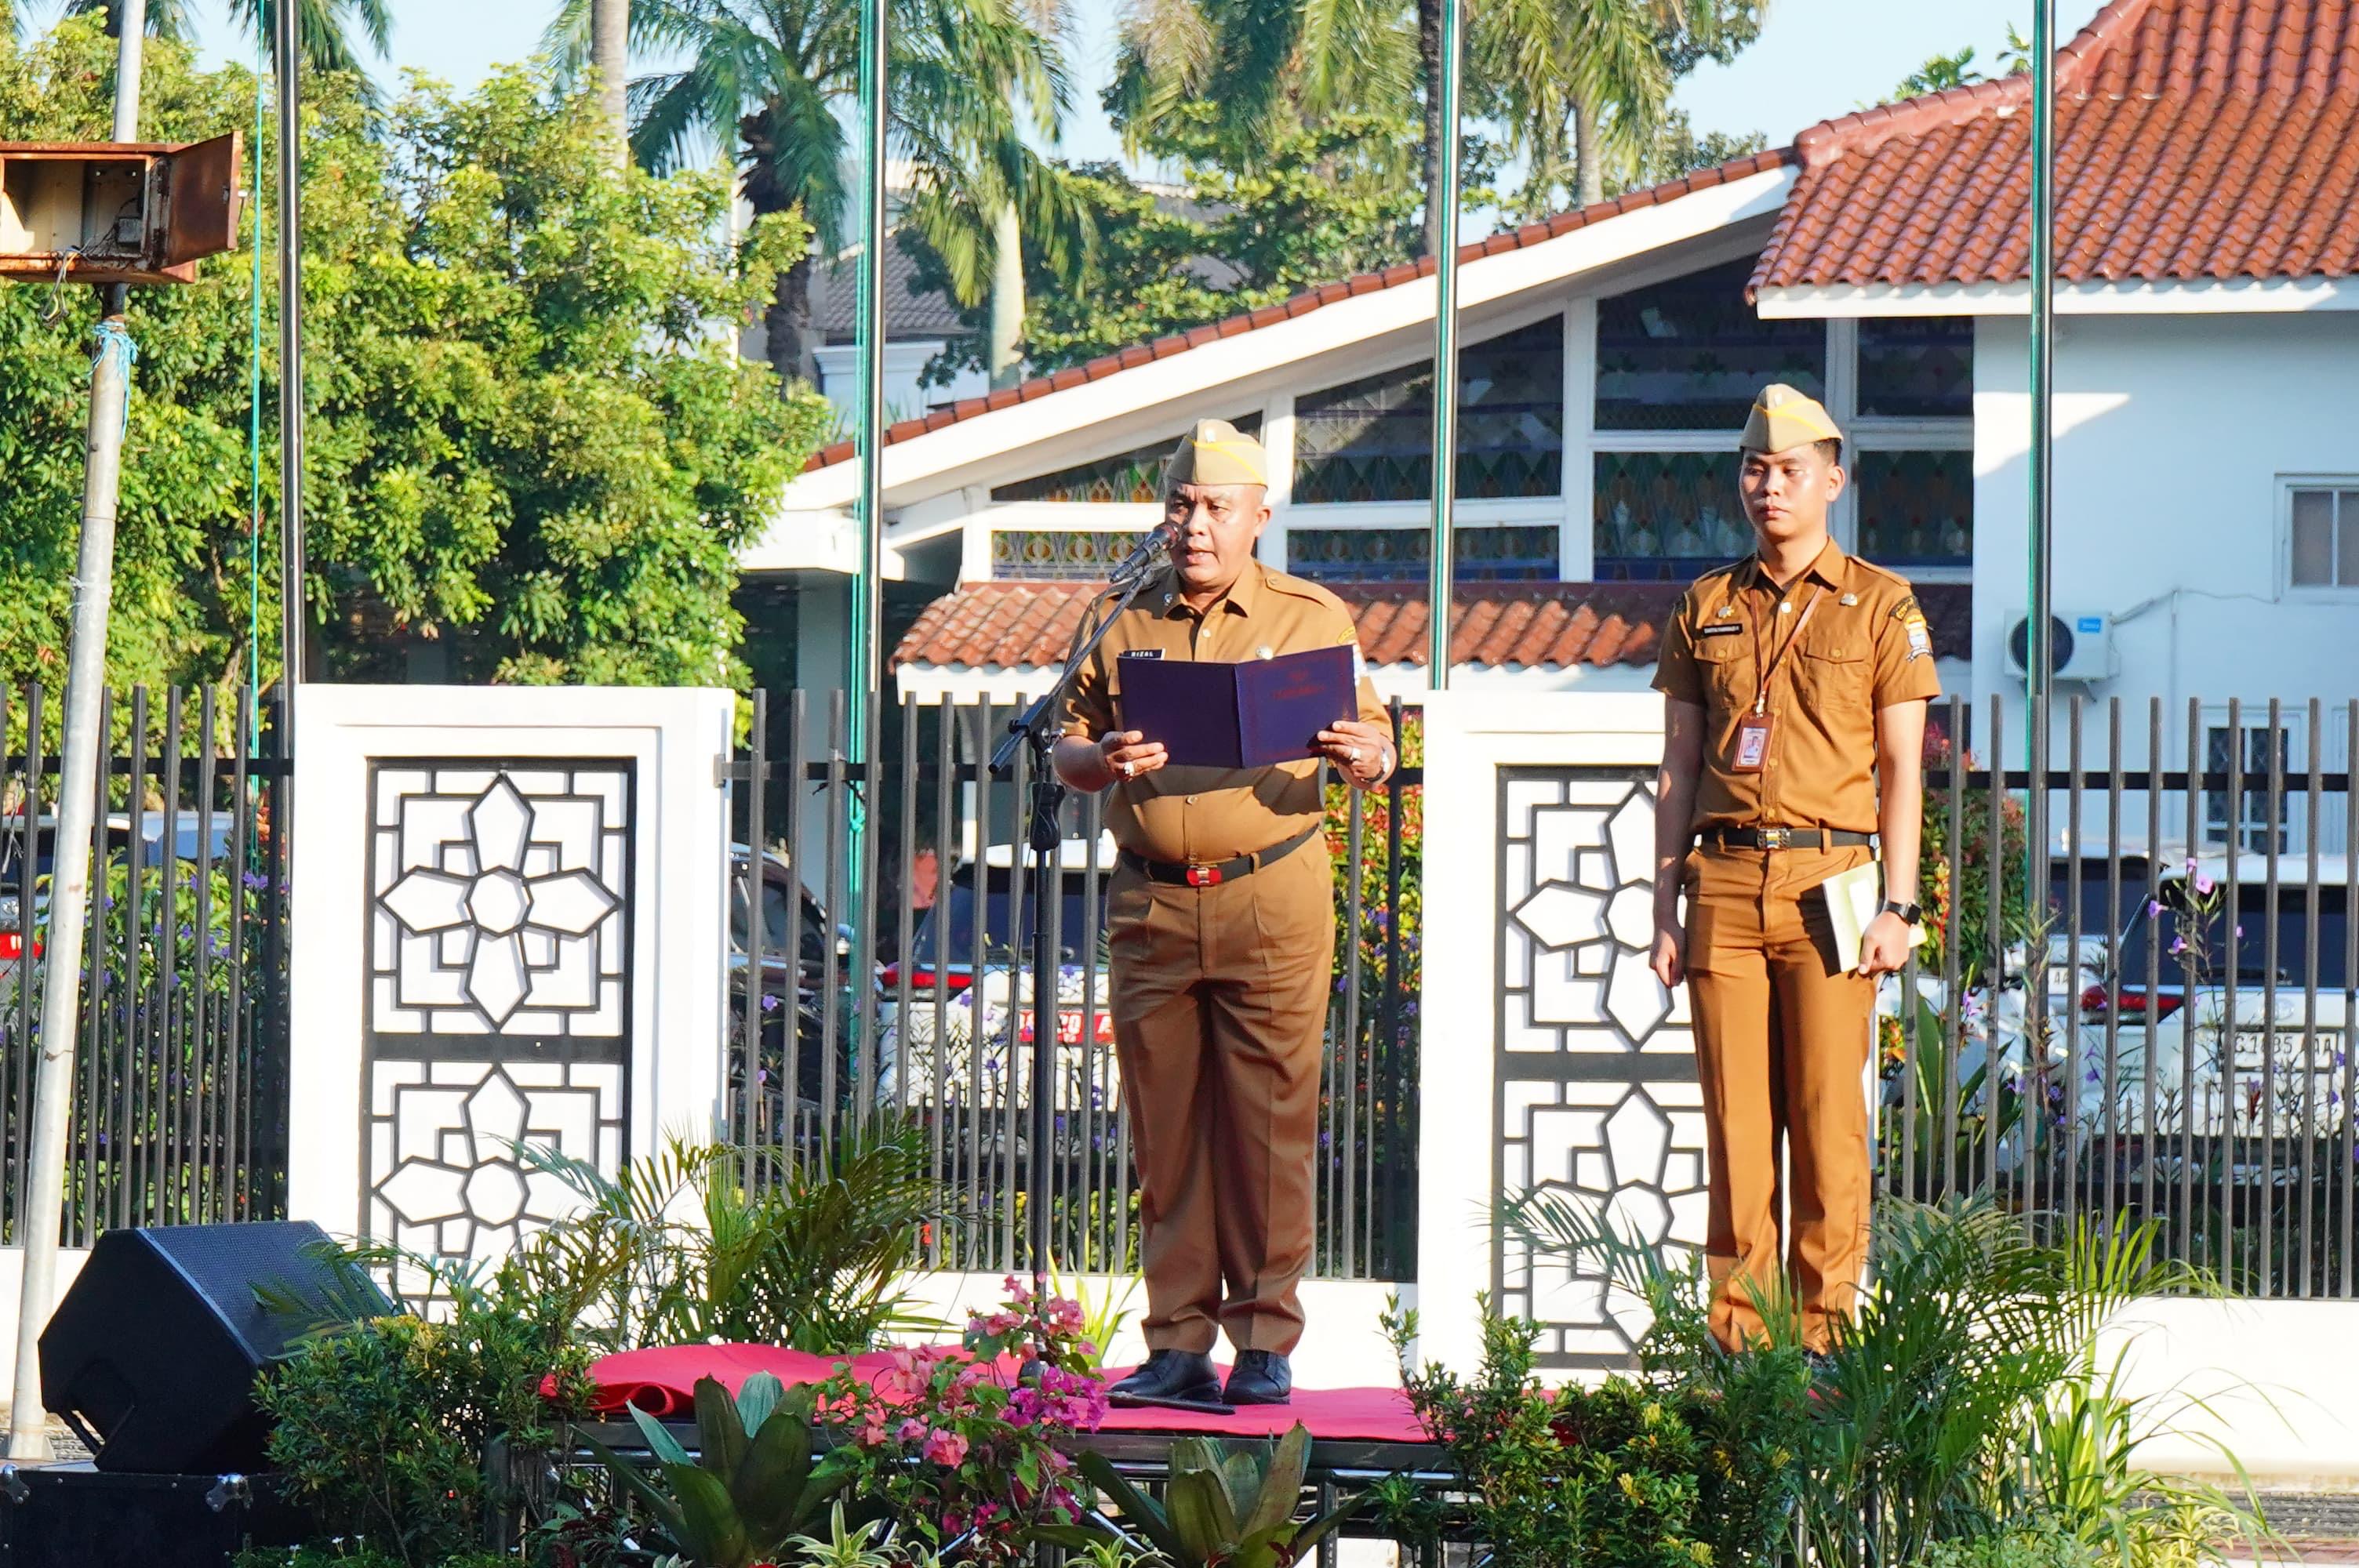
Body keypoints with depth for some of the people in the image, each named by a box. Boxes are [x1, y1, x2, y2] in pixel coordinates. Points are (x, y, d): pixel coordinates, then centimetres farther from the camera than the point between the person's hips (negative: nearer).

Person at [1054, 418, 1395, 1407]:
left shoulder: (1312, 619, 8)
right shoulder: (1128, 627, 14)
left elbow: (1375, 743, 7)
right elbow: (1069, 750, 13)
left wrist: (1363, 759, -17)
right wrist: (1104, 760, -10)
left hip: (1270, 896, -3)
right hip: (1151, 905, 3)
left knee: (1268, 1125, -5)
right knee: (1165, 1128, 2)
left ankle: (1267, 1342, -2)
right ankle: (1177, 1344, 5)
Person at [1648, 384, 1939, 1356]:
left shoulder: (1881, 606, 5)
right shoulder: (1706, 609, 14)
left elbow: (1901, 768, 2)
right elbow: (1679, 767, 14)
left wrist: (1898, 907, -6)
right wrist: (1665, 909, 7)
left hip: (1827, 883, -3)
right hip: (1725, 883, 3)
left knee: (1827, 1117, -5)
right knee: (1735, 1118, 1)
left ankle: (1826, 1324, -1)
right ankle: (1739, 1327, 4)